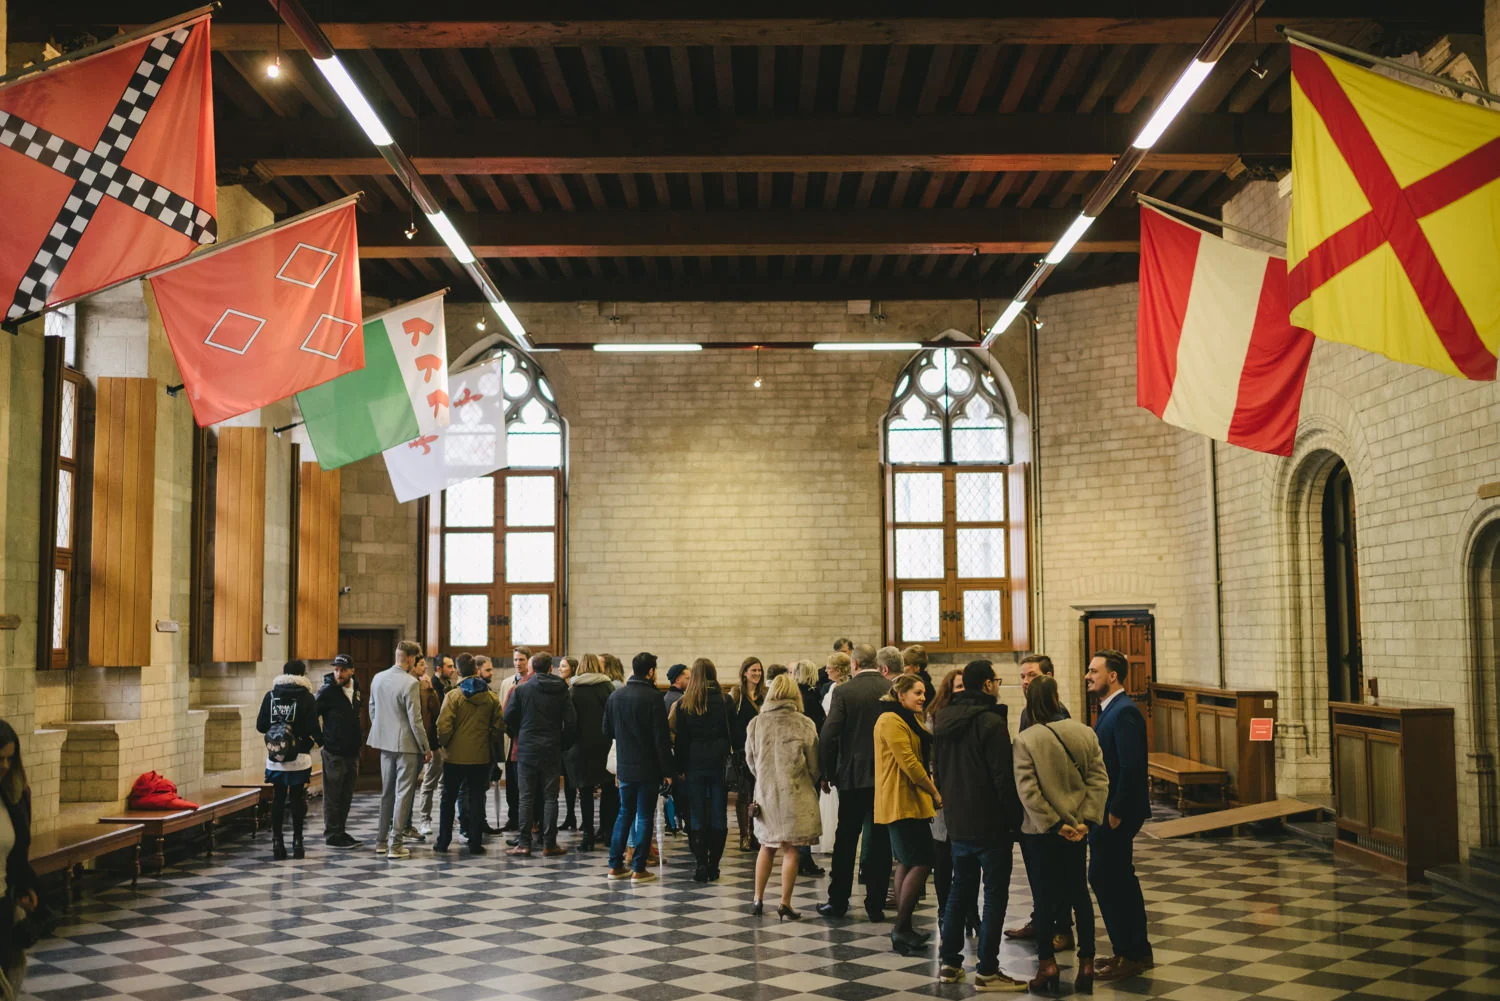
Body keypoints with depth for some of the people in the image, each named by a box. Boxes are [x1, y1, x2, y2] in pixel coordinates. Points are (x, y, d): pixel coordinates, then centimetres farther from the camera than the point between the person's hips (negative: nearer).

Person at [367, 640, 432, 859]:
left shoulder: (377, 679, 4)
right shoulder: (410, 683, -18)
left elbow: (372, 710, 13)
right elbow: (415, 720, -16)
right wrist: (426, 748, -8)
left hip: (385, 743, 7)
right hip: (406, 744, -7)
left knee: (387, 792, 17)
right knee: (403, 794, 0)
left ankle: (381, 841, 23)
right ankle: (395, 846, 1)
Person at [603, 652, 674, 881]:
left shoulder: (615, 696, 4)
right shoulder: (653, 697, -15)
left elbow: (607, 730, 13)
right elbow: (661, 737, -16)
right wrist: (667, 770, -10)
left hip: (624, 766, 6)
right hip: (648, 767, -5)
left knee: (625, 813, 16)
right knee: (644, 816, 2)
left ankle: (615, 865, 17)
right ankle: (639, 868, 3)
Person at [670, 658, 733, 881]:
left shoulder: (683, 704, -1)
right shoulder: (724, 701, -4)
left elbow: (681, 739, 1)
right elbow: (732, 733, -1)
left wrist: (680, 768, 8)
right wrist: (732, 761, 6)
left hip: (694, 764, 0)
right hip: (719, 762, 0)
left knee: (696, 816, 5)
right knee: (718, 814, 5)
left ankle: (701, 864, 2)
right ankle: (713, 866, 7)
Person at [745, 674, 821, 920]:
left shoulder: (755, 724, -1)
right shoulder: (804, 724, -9)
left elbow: (750, 761, 8)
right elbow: (814, 763, -2)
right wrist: (810, 783, 18)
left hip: (765, 792, 3)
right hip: (796, 793, -3)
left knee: (767, 847, 17)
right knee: (790, 850, 4)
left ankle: (758, 900, 19)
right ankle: (785, 905, 5)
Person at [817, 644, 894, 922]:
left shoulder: (843, 692, -7)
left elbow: (828, 735, -12)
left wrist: (827, 772, 0)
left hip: (852, 775, -1)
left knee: (845, 839, 10)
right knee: (880, 841, 7)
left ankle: (838, 901, 15)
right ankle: (875, 904, 9)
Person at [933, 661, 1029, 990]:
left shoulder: (943, 720, 6)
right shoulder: (991, 722, -17)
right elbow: (1003, 777, -18)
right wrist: (1015, 819, -10)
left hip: (957, 823, 7)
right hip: (990, 824, -7)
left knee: (960, 889, 16)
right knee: (995, 894, 1)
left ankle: (949, 962, 19)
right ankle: (986, 970, 2)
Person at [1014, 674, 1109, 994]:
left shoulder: (1026, 739, -14)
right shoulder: (1085, 733, -3)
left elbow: (1027, 791, -18)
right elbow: (1099, 779, -6)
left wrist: (1054, 824, -13)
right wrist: (1087, 820, -8)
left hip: (1043, 831, -3)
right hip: (1077, 826, 3)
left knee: (1047, 894, 8)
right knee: (1079, 891, 15)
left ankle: (1047, 963, 12)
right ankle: (1086, 962, 17)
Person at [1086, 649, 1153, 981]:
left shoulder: (1124, 712, -18)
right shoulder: (1110, 710, 13)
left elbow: (1132, 767, -24)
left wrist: (1115, 812, -20)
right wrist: (1108, 810, 13)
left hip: (1116, 813, -10)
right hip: (1109, 811, 10)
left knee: (1104, 877, -5)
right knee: (1120, 879, 16)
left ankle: (1130, 953, 5)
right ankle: (1136, 951, 26)